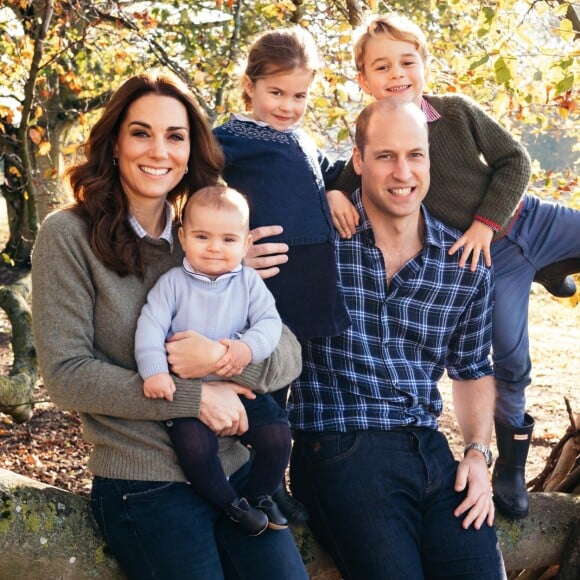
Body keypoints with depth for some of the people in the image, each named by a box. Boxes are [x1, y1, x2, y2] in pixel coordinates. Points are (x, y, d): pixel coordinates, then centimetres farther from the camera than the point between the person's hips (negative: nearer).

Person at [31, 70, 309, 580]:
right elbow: (67, 375, -12)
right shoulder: (69, 236, -5)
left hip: (236, 473, 4)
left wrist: (222, 356, -18)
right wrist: (193, 398, -15)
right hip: (143, 489, -4)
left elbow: (288, 355, 3)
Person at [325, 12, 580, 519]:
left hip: (527, 218, 2)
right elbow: (349, 180, 4)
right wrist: (334, 193, -20)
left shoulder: (457, 110, -5)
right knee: (511, 360, -1)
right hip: (488, 260, -2)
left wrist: (486, 222, -14)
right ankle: (512, 457, 20)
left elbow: (514, 159, -4)